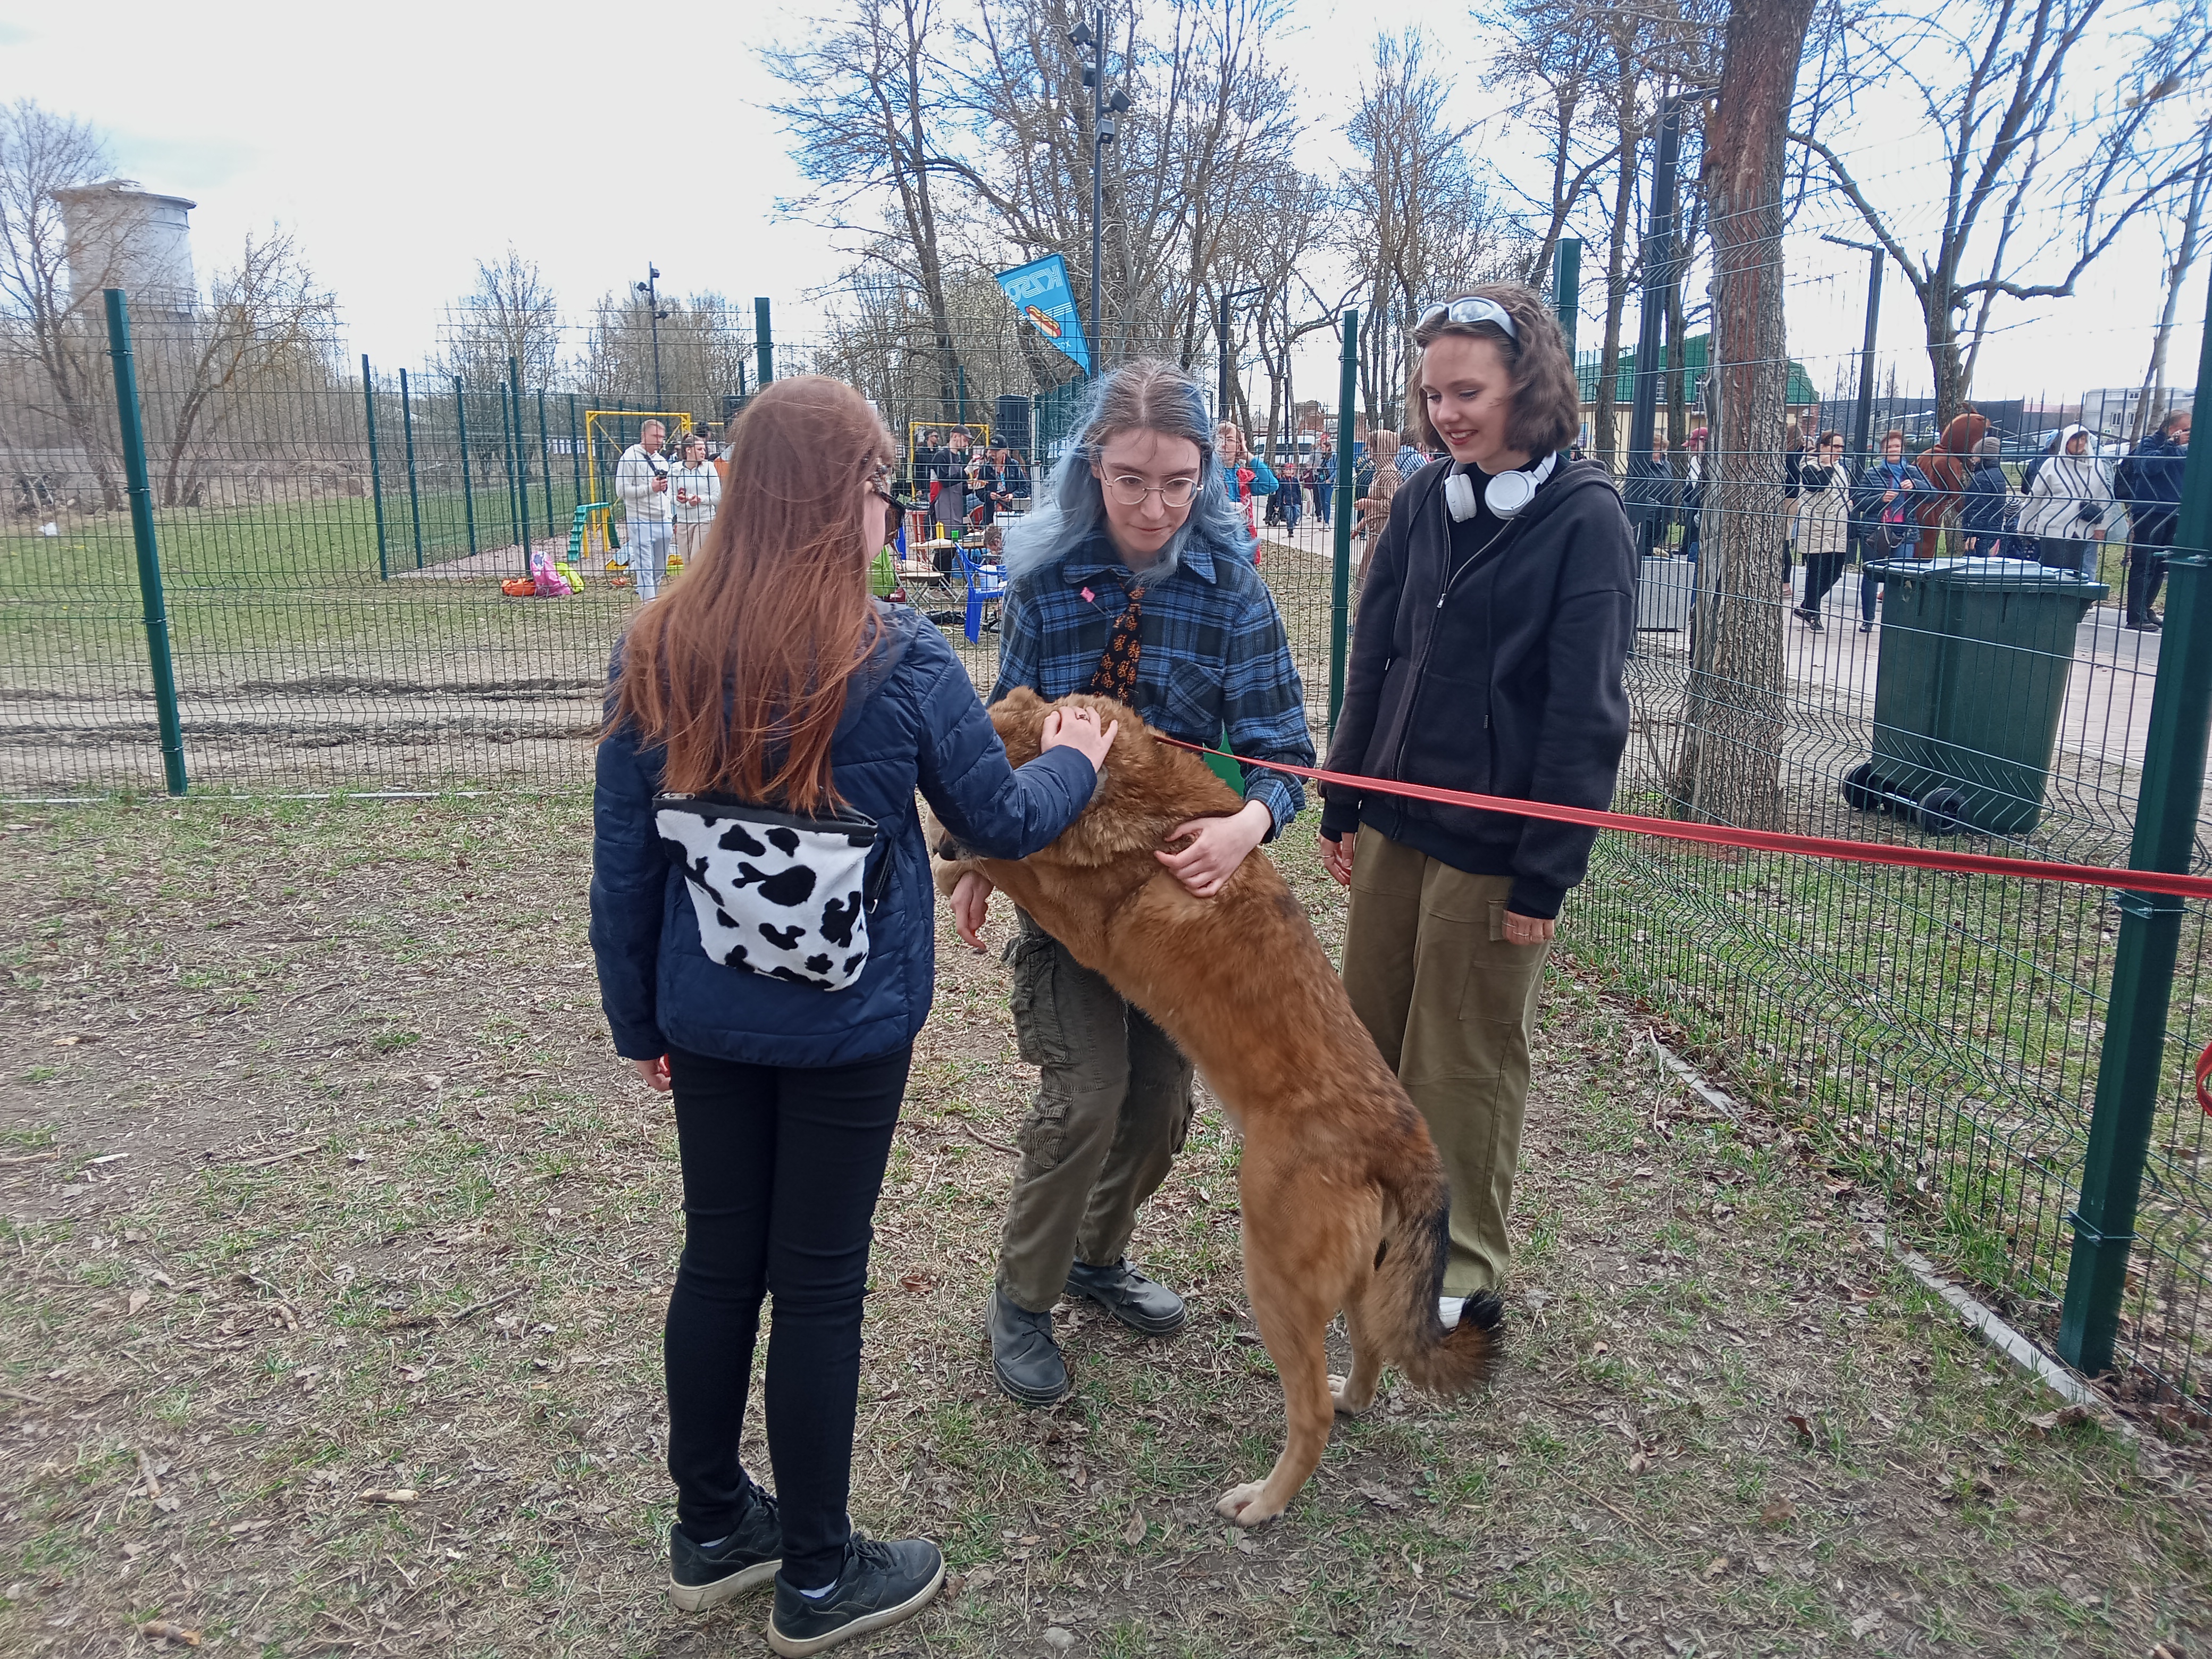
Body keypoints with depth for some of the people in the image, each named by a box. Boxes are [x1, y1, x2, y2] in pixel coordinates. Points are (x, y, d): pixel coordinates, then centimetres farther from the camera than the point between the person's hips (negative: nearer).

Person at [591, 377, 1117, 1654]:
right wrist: (1072, 763, 17)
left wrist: (639, 1014, 12)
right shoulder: (903, 664, -17)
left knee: (718, 1259, 18)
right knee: (820, 1281, 9)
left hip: (709, 1020, 4)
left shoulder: (657, 653, -6)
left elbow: (623, 861, 0)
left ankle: (711, 1528, 37)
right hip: (849, 1029, -4)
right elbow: (1002, 821, -4)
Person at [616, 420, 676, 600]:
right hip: (641, 522, -7)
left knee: (660, 568, 8)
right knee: (645, 569, -10)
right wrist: (650, 487, -16)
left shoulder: (662, 460, 18)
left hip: (662, 522, 7)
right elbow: (622, 490, -12)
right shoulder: (630, 457, -5)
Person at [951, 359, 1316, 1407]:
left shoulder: (1229, 585, -9)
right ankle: (1022, 1298, 14)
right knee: (1087, 1092, -10)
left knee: (1161, 1102, 11)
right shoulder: (1047, 578, -9)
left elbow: (1280, 745, -11)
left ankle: (1098, 1255, 39)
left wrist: (1250, 823, -32)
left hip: (1183, 876, 2)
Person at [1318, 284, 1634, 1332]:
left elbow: (1585, 712, -13)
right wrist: (1341, 803, 9)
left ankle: (1462, 1268, 26)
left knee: (1466, 1057, 7)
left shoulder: (1585, 518, -11)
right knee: (1372, 1031, 14)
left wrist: (1546, 873, -14)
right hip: (1391, 817, 6)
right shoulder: (1424, 500, 5)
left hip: (1492, 841, -5)